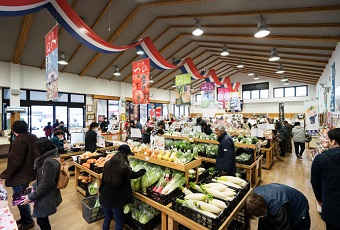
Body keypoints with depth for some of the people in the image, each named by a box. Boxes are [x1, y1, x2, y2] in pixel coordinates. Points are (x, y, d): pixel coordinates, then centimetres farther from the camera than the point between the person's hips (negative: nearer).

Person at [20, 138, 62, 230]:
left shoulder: (49, 162, -28)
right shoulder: (48, 158, 3)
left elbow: (45, 185, -23)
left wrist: (30, 197, -13)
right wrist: (34, 186, 13)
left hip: (47, 197, -9)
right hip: (45, 195, 9)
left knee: (41, 220, 9)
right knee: (43, 219, 22)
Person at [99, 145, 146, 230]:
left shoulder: (107, 164, -9)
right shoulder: (124, 168, -24)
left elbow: (103, 180, 3)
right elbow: (135, 175, -6)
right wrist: (143, 170, 13)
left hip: (104, 197, 6)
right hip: (116, 200, -6)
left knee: (107, 218, 26)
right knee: (119, 221, 16)